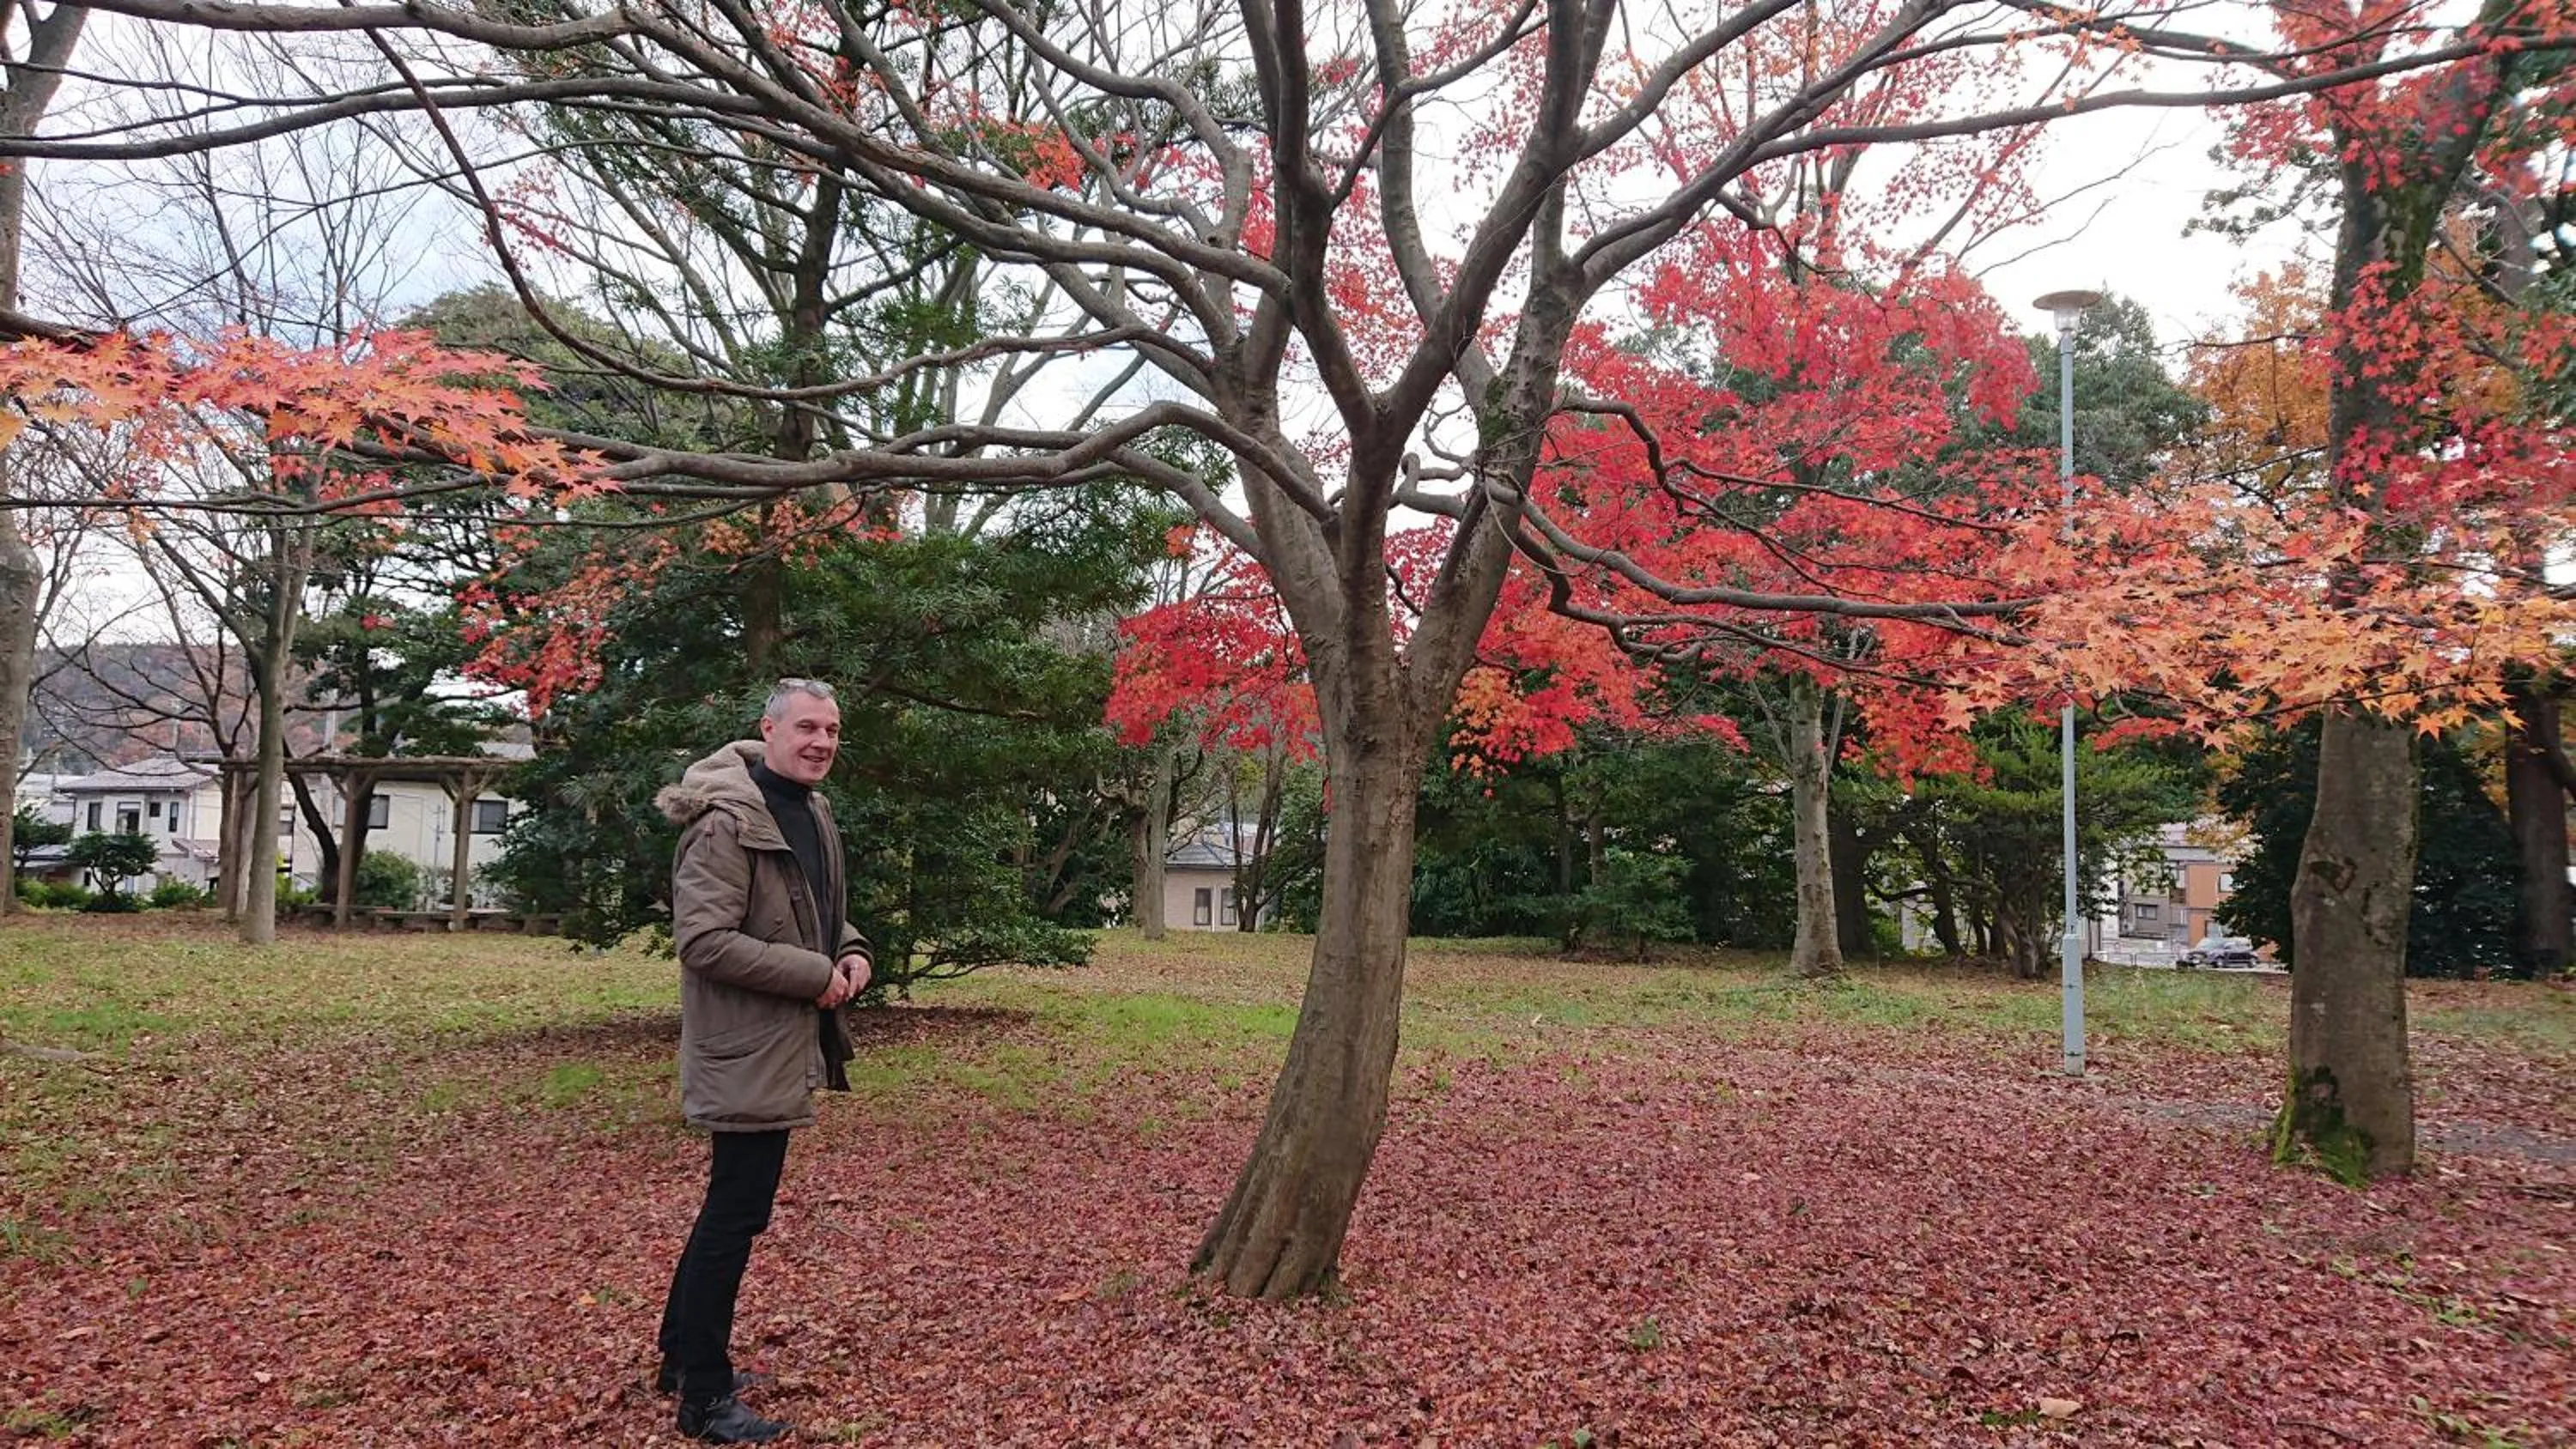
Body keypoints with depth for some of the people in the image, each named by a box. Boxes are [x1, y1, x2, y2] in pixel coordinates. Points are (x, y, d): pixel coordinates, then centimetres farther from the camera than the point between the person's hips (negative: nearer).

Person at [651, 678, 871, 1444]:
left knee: (730, 1208, 20)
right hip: (747, 1051, -10)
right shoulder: (727, 823, -19)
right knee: (736, 1215, -3)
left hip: (785, 1048, 10)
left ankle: (684, 1358, 35)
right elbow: (702, 940, -25)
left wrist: (850, 950, 2)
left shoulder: (813, 813, 11)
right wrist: (814, 974, -21)